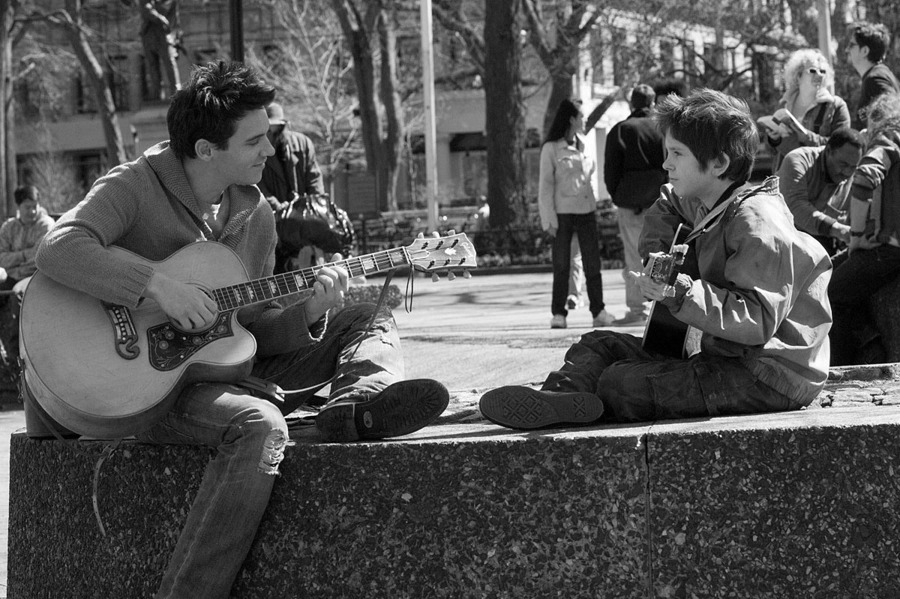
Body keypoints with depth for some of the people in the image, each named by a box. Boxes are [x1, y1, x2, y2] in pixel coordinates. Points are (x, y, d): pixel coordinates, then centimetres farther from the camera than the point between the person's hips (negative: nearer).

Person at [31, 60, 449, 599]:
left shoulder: (257, 215, 8)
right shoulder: (136, 187, -12)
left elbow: (256, 327, 11)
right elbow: (58, 250, -29)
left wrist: (308, 313, -10)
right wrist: (158, 286, -35)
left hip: (229, 364, 8)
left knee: (369, 318, 6)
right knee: (260, 426, -37)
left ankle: (359, 404, -29)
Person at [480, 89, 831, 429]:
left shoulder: (757, 222, -20)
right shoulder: (703, 206, 12)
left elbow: (758, 320, -29)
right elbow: (669, 203, 37)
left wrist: (681, 293, -36)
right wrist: (658, 255, 19)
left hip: (769, 379, -10)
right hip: (725, 356, 10)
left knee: (621, 384, -26)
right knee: (600, 346, 3)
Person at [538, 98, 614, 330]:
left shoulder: (583, 146, 14)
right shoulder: (551, 148, -3)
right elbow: (545, 185, -5)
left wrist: (595, 204, 8)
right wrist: (549, 219, -10)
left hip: (586, 211, 5)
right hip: (563, 213, -5)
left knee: (593, 263, 1)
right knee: (561, 266, -1)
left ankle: (599, 312, 3)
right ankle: (558, 313, 4)